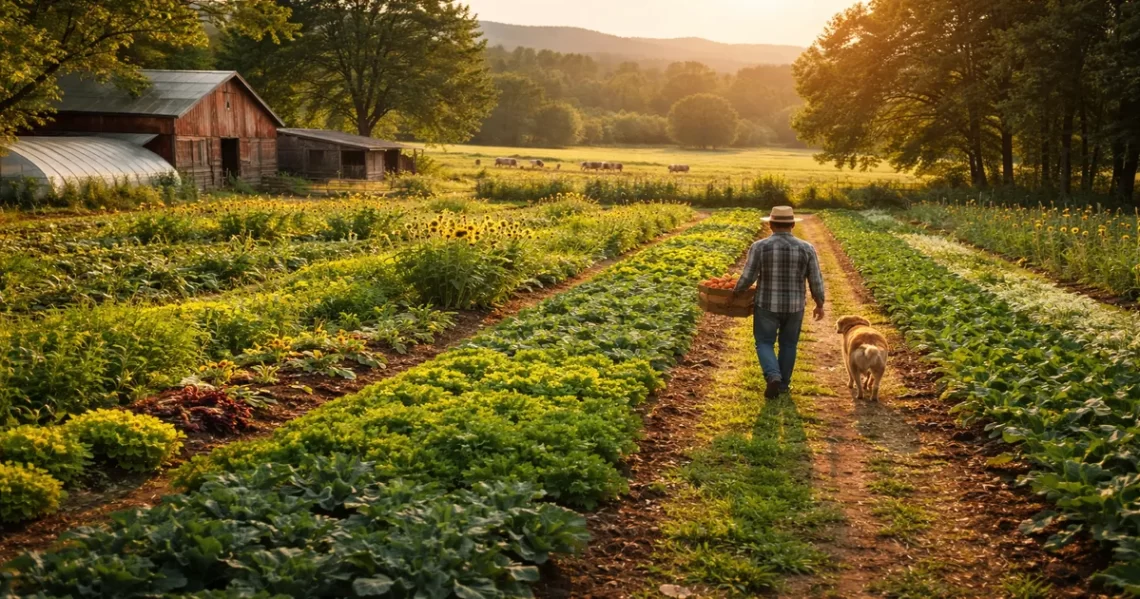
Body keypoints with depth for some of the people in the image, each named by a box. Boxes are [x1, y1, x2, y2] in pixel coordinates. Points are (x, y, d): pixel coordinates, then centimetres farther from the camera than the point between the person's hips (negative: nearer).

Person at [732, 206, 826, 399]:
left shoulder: (760, 247, -13)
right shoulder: (806, 248, -8)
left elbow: (748, 277, -12)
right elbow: (816, 280, -3)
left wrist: (735, 293, 6)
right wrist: (820, 304, 10)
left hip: (767, 305, -2)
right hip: (794, 306, 2)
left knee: (765, 344, 12)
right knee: (788, 344, 20)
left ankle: (773, 377, -10)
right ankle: (784, 384, 27)